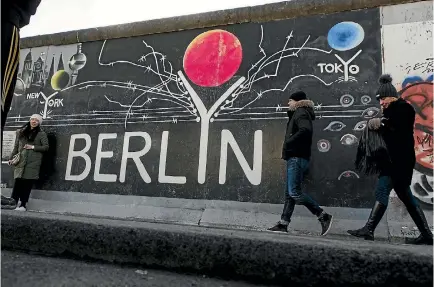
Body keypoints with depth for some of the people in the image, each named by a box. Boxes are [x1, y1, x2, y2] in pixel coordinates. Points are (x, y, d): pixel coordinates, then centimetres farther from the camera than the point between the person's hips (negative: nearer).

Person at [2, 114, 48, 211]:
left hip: (33, 162, -3)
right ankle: (14, 200, -9)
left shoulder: (41, 134, 7)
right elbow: (16, 147, 20)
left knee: (28, 183, -5)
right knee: (18, 180, -8)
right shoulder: (21, 132, 18)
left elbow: (46, 147, 1)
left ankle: (23, 205, -1)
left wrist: (33, 147, -8)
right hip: (20, 161, 3)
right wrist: (11, 158, 13)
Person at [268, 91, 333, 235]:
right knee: (289, 193, 8)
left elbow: (306, 130, -26)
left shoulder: (301, 113, -7)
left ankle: (324, 217, -5)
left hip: (297, 158, -10)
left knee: (294, 192, -13)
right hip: (294, 158, 10)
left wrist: (289, 141, -20)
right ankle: (283, 224, 11)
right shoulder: (297, 114, 22)